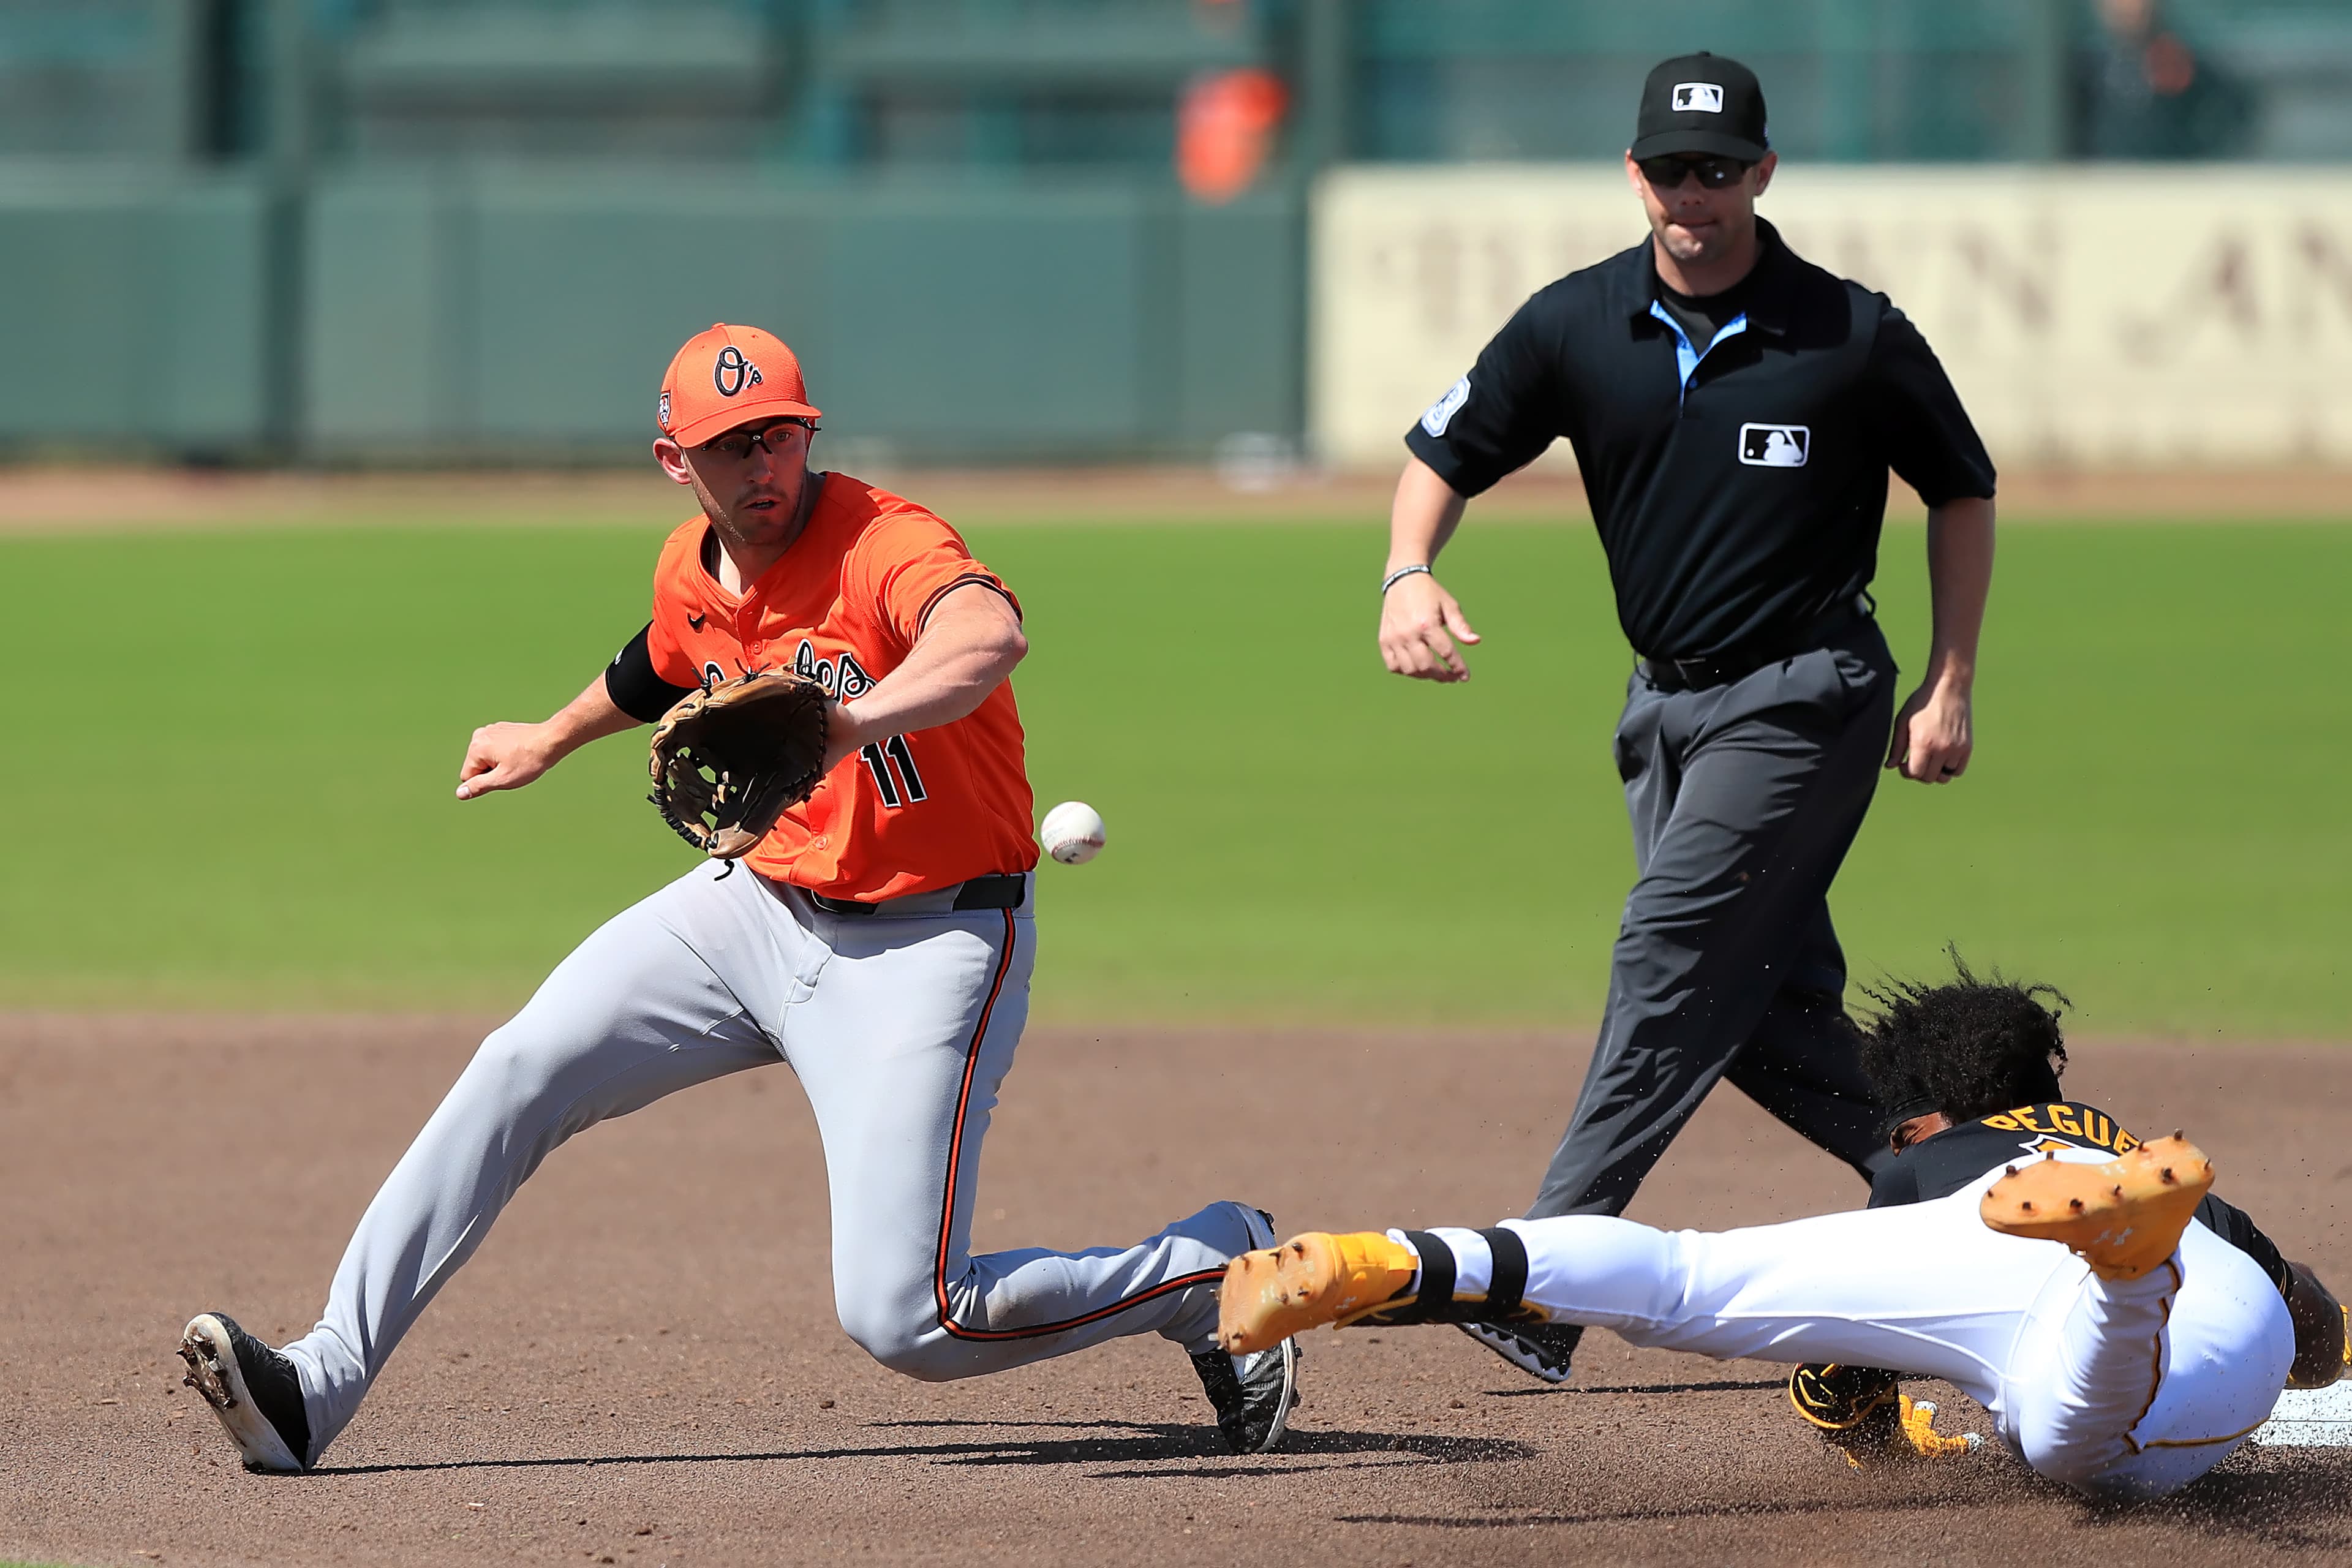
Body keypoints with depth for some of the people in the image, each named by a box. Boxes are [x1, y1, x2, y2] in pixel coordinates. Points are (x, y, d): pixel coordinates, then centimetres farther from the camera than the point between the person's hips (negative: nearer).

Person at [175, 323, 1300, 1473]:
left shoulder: (883, 544, -23)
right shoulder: (692, 572, 1)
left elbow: (990, 636, -48)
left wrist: (850, 724, -66)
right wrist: (553, 740, 46)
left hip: (927, 940, -8)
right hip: (764, 898, 8)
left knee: (900, 1319, -16)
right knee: (519, 1073, -6)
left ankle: (1218, 1267, 7)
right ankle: (319, 1387, -2)